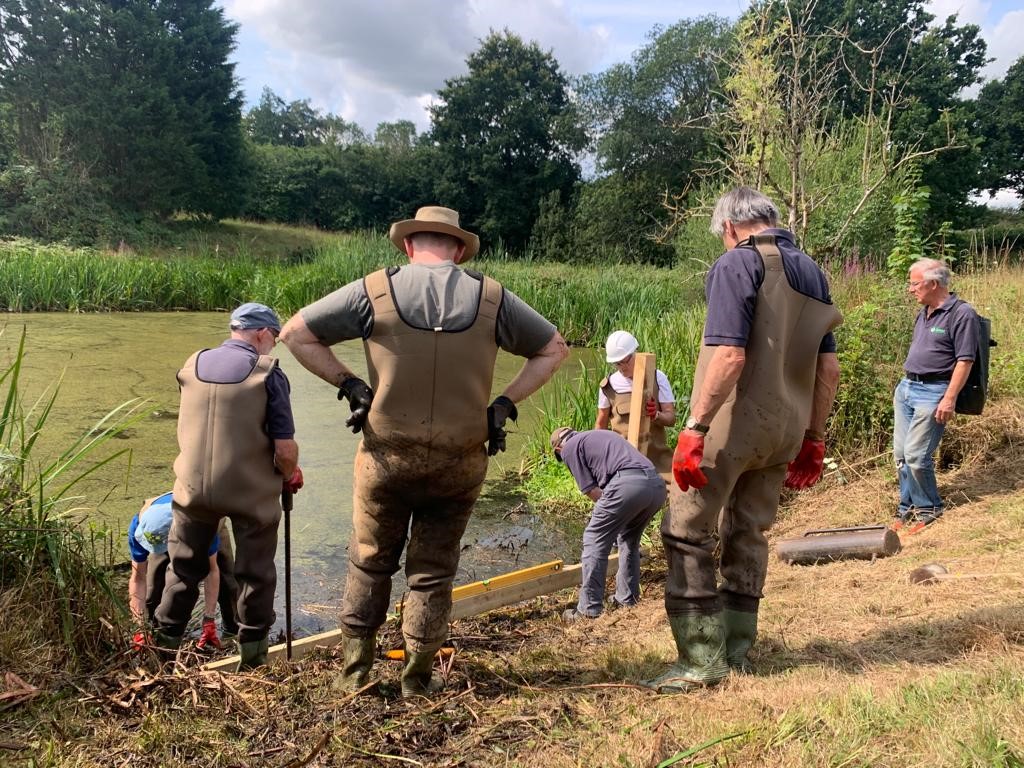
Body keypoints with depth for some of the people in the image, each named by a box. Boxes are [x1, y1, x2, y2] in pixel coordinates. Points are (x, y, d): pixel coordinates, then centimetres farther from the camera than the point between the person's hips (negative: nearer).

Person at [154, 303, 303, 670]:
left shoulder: (192, 365, 3)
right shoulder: (269, 374, -12)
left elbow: (191, 429, 13)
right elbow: (285, 449, -15)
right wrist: (290, 475, 5)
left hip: (193, 486, 4)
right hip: (252, 491, -3)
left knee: (183, 569, 21)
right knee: (255, 573, 14)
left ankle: (163, 644, 32)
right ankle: (252, 651, 25)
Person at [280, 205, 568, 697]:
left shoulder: (374, 291, -6)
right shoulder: (492, 298, -2)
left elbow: (295, 334, -1)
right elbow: (554, 350, 8)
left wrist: (348, 385, 1)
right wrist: (505, 403, 6)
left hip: (387, 457, 0)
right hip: (460, 463, 1)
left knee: (370, 562, 19)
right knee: (433, 572, 16)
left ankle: (355, 670, 27)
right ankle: (417, 678, 25)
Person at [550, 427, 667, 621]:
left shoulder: (568, 448, 15)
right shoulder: (599, 434, 37)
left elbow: (591, 490, 8)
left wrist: (607, 509, 22)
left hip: (628, 483, -8)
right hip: (657, 483, 8)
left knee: (594, 541, 5)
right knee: (629, 540, 26)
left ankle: (589, 609, 7)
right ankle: (627, 600, 33)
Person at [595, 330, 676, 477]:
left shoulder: (657, 378, -2)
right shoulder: (608, 385, -1)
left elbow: (671, 418, -3)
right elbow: (601, 425, 11)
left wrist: (656, 415, -25)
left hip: (656, 454, 0)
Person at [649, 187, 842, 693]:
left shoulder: (737, 263, -9)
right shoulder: (811, 271, 14)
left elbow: (729, 354, -22)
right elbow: (829, 368, 13)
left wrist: (695, 427, -22)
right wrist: (813, 437, 19)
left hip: (732, 423, -8)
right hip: (784, 430, 8)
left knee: (687, 534, 1)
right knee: (748, 534, 16)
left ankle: (701, 659, 3)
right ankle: (737, 652, 24)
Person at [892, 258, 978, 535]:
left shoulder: (962, 313, -11)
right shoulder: (924, 313, 15)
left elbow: (965, 360, -15)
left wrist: (949, 399, -19)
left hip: (932, 393, -8)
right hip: (905, 387, 8)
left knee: (916, 454, -10)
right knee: (901, 453, 9)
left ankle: (928, 508, 10)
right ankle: (907, 507, 22)